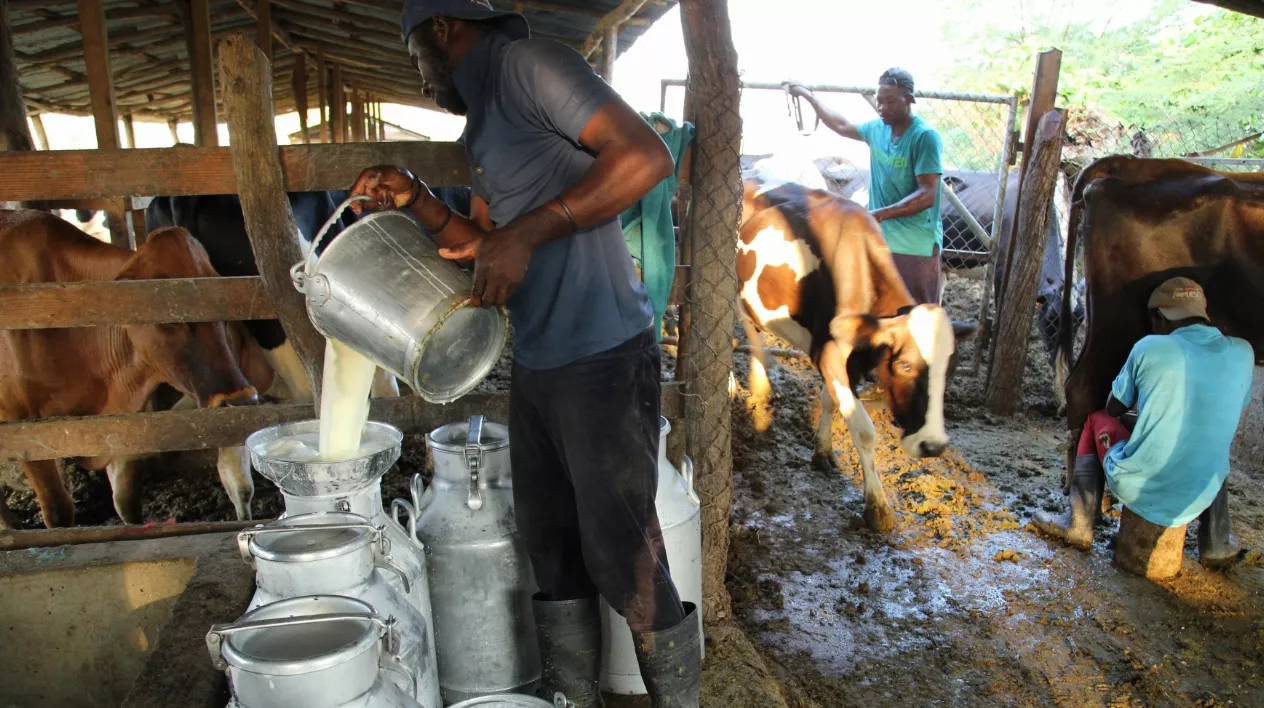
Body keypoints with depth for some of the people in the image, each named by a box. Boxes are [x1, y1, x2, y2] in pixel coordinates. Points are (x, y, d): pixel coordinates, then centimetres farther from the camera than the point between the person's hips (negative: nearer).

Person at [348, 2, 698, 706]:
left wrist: (526, 233, -20)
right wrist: (416, 199, 11)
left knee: (622, 555, 0)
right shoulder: (486, 123, 20)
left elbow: (647, 155, -20)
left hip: (603, 359, -9)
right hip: (537, 364, 10)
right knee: (552, 546, 16)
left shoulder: (525, 62, -7)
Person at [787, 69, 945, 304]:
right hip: (881, 240, 7)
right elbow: (842, 126, 27)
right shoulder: (878, 128, 6)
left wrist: (881, 214, -33)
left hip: (916, 246, -7)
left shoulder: (924, 137, -16)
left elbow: (927, 195, -23)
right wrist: (809, 97, 30)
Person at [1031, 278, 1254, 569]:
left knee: (1097, 420, 23)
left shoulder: (1149, 348, -6)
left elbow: (1113, 409, 8)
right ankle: (1216, 544, 26)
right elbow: (1229, 418, 18)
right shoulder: (1242, 353, 1)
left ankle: (1079, 525, 19)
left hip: (1135, 488, -3)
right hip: (1195, 501, 4)